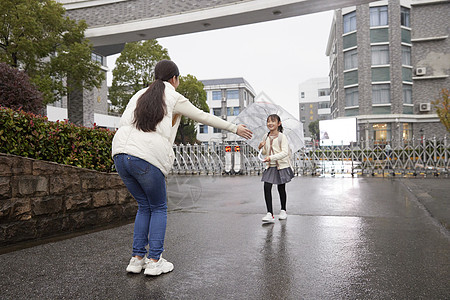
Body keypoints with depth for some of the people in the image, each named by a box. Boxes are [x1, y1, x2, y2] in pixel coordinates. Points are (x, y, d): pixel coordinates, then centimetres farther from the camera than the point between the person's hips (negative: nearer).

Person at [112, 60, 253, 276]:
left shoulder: (139, 95, 23)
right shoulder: (174, 98, 6)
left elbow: (121, 123, 21)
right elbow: (205, 117, 12)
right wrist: (235, 129, 21)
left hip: (120, 153, 6)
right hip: (148, 158, -6)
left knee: (144, 206, 20)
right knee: (158, 208, 13)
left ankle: (137, 258, 19)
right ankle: (154, 261, 10)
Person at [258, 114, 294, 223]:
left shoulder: (282, 137, -11)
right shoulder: (266, 137, 7)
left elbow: (285, 152, -21)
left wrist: (271, 157, -30)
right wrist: (261, 147, -4)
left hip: (282, 166, -4)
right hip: (270, 166, 4)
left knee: (281, 188, 8)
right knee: (267, 187, -11)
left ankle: (283, 210, 30)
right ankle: (270, 214, -9)